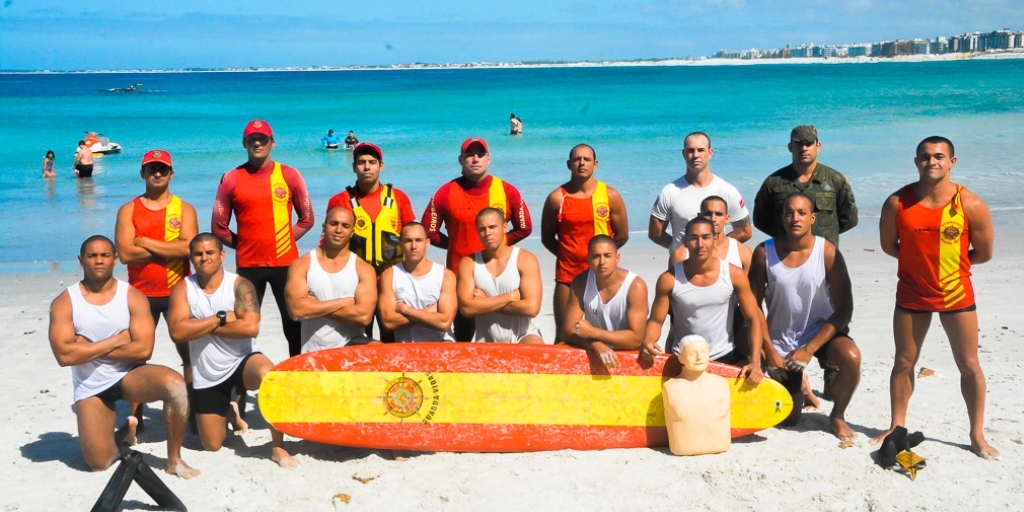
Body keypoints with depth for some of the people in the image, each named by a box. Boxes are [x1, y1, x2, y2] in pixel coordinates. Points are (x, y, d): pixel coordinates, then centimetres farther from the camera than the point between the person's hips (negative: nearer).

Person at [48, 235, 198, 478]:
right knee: (99, 463, -8)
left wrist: (89, 348, -14)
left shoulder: (133, 297, -5)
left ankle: (174, 459, -12)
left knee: (176, 384, -32)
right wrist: (117, 340, -15)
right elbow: (64, 355, -17)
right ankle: (124, 434, 30)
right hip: (91, 387, 1)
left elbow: (143, 349, -15)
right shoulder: (64, 303, -5)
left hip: (130, 374, 0)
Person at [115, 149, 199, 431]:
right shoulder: (128, 210, 1)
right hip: (141, 294, 1)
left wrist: (147, 242, -14)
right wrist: (170, 248, -13)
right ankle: (135, 417, 17)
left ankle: (195, 412, 14)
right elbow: (125, 254, -12)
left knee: (189, 353, 4)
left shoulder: (184, 209, 1)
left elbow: (189, 248, -15)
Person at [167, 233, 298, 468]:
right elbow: (177, 332, -21)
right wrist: (221, 318, -20)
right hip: (207, 376, 3)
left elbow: (251, 327, -26)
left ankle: (278, 447, -22)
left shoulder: (240, 285, -12)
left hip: (242, 360, -3)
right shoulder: (182, 289, -6)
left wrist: (202, 325, -17)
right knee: (212, 445, 6)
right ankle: (229, 413, 42)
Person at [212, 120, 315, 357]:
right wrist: (242, 244, 2)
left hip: (285, 262, 0)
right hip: (248, 265, 0)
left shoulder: (289, 175, 0)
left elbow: (306, 219, 6)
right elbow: (219, 227, 4)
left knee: (294, 324, 5)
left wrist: (284, 241, 1)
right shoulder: (231, 179, 0)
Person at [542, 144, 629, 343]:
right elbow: (547, 238, 7)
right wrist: (567, 254, 2)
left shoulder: (610, 196, -1)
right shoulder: (557, 198, -1)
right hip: (567, 274, 0)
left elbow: (622, 235, 5)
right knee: (563, 334, 4)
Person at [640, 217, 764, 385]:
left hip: (725, 356, 1)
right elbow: (656, 321, -3)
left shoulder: (734, 275, -8)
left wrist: (755, 362, -17)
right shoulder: (669, 279, -9)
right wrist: (647, 343, -26)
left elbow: (753, 319, -4)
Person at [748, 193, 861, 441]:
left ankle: (837, 415, -4)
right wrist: (769, 350, -13)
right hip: (781, 342, 1)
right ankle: (796, 385, 43)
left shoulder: (828, 251, -14)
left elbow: (844, 309, -14)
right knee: (788, 419, 6)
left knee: (851, 357, -34)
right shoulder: (765, 253, -12)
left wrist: (809, 349, -20)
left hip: (820, 331, -1)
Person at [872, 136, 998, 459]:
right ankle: (897, 426, 23)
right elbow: (888, 245, 4)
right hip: (911, 295, 1)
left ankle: (977, 435, 16)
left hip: (957, 295, -1)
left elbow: (984, 253, -2)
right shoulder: (898, 203, -10)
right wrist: (922, 259, 2)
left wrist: (950, 261, 3)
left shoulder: (971, 205, -13)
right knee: (904, 363, 9)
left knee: (969, 365, 4)